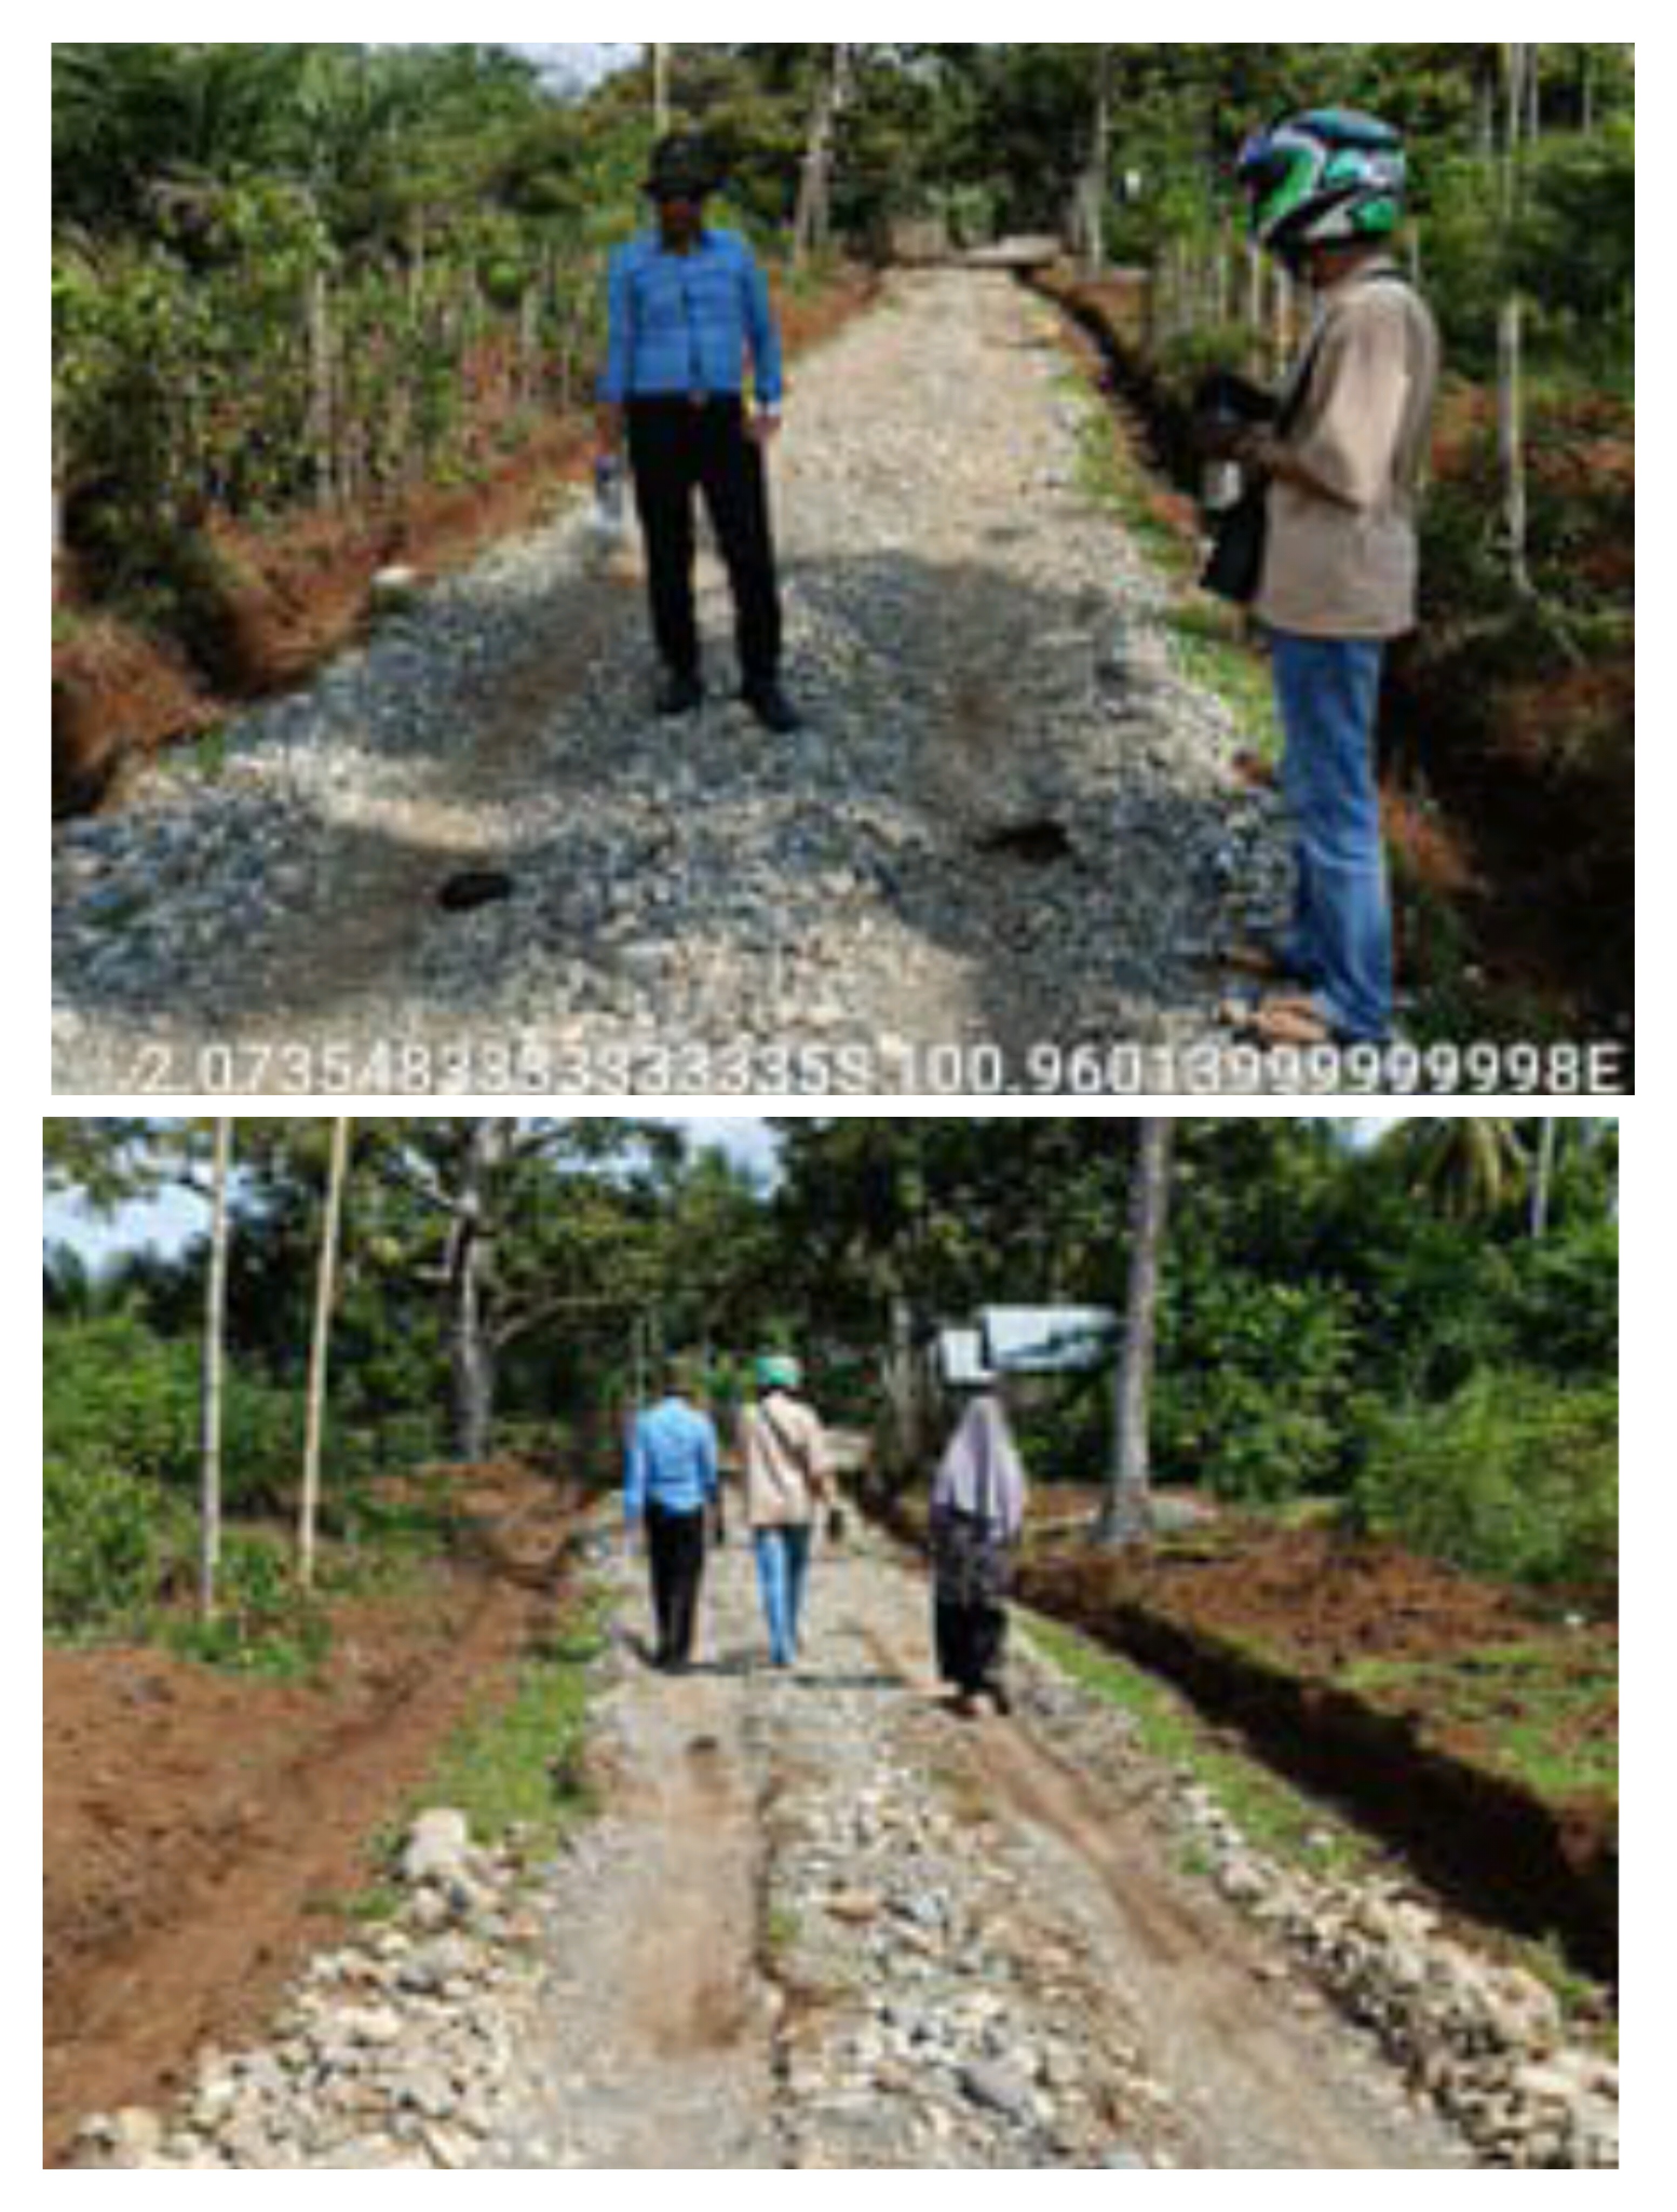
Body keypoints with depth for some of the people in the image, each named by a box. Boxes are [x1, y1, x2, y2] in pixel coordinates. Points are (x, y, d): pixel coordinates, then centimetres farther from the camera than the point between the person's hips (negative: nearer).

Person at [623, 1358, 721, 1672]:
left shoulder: (644, 1422, -4)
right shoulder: (700, 1423, -9)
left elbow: (636, 1472, -7)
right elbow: (710, 1470, -1)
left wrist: (631, 1516, -5)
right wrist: (715, 1504, 15)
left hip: (656, 1508, 3)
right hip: (689, 1509, -3)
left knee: (662, 1577, 19)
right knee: (685, 1582, 0)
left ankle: (667, 1643, 30)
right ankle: (677, 1655, -8)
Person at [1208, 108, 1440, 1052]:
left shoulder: (1374, 313, -20)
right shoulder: (1361, 307, 11)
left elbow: (1348, 471, -25)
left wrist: (1263, 450, -11)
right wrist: (1274, 440, 6)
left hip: (1336, 597, -10)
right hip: (1320, 591, 10)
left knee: (1336, 797, -3)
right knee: (1320, 786, 22)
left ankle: (1355, 1001, 5)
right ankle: (1317, 946, 35)